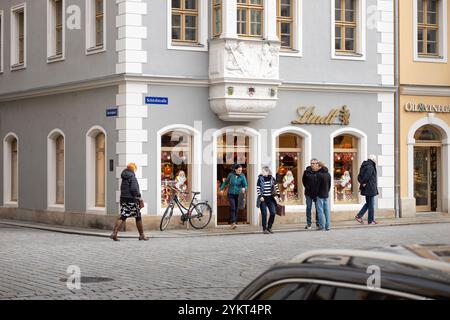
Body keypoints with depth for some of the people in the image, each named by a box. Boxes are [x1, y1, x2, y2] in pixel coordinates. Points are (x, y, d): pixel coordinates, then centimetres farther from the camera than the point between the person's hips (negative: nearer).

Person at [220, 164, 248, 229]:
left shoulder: (242, 176, -6)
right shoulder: (231, 175, -5)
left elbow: (245, 185, -11)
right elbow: (226, 182, 10)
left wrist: (244, 188, -33)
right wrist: (222, 188, 11)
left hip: (238, 194, 1)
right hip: (231, 194, -1)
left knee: (236, 209, 5)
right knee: (233, 208, -16)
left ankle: (234, 223, 15)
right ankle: (233, 223, -23)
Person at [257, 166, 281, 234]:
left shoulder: (272, 179, 4)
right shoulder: (260, 179, -3)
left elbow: (276, 187, 10)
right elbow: (258, 188, -3)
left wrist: (278, 195, 6)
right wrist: (260, 196, -12)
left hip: (270, 198, 3)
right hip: (263, 199, -3)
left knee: (273, 212, -3)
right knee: (264, 214, -4)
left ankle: (269, 227, 13)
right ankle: (264, 229, 5)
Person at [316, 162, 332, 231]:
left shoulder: (319, 174, -17)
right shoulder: (328, 174, 7)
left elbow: (317, 185, -15)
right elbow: (330, 184, 13)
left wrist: (316, 193, -7)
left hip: (320, 195, -7)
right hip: (326, 195, 7)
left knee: (320, 210, -3)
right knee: (326, 210, 10)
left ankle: (322, 226, -4)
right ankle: (327, 225, 11)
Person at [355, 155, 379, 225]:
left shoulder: (364, 166, 13)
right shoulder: (370, 167, -17)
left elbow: (359, 177, 14)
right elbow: (366, 176, -28)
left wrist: (362, 183, 6)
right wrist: (364, 183, -13)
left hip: (366, 189, 9)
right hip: (370, 189, -9)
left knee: (368, 203, 17)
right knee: (371, 204, -1)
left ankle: (359, 216, 10)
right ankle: (371, 220, 5)